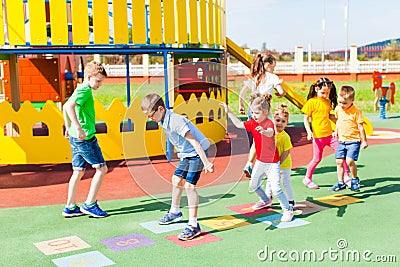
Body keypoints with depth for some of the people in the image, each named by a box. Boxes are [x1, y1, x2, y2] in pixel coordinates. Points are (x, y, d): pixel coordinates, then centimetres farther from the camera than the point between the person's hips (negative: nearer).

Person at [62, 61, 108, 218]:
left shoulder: (80, 90, 17)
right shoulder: (85, 90, -13)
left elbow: (65, 107, 30)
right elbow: (69, 106, -28)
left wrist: (68, 127, 32)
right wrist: (78, 128, -30)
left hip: (75, 138, 10)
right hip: (85, 137, -10)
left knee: (78, 172, 14)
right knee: (102, 168, -1)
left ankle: (70, 207, 17)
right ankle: (89, 204, 2)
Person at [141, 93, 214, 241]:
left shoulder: (175, 121, -28)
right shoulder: (163, 121, 1)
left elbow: (195, 143, -31)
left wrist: (206, 163, -34)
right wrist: (181, 154, 25)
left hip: (197, 153, -10)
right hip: (186, 154, 10)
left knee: (189, 185, -16)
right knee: (176, 180, 18)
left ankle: (193, 225, -13)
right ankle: (175, 212, 39)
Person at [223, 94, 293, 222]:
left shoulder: (269, 123, -23)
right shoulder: (253, 122, -1)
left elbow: (270, 133, -46)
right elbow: (239, 124, 13)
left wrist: (264, 131, -68)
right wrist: (229, 112, 9)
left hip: (272, 162, -8)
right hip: (260, 161, 8)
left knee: (276, 189, -14)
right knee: (253, 186, 20)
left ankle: (288, 210, 4)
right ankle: (265, 200, 46)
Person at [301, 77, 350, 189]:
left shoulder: (328, 102, 9)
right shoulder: (311, 102, -7)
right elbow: (306, 119, -6)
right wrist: (309, 132, -16)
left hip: (330, 134, 6)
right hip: (318, 136, -5)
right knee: (317, 158, 1)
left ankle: (346, 176, 15)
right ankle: (307, 178, 19)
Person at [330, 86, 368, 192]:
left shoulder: (356, 112, -13)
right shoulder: (338, 109, 4)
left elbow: (360, 127, -8)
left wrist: (364, 141, -4)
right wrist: (336, 130, 20)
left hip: (353, 141, -6)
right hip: (341, 140, 6)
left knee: (350, 160, -17)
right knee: (339, 161, 4)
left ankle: (355, 179, 7)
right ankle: (340, 183, 14)